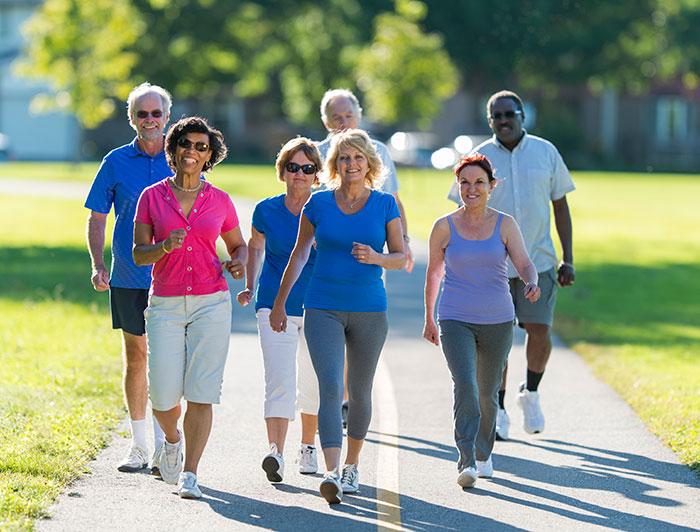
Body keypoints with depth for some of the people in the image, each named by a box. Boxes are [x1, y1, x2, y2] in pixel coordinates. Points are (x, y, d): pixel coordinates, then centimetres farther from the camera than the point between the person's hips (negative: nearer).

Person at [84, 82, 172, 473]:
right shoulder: (116, 162, 3)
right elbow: (97, 218, 7)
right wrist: (98, 265, -5)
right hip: (129, 278, 1)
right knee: (136, 357, 7)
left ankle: (164, 445, 2)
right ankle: (139, 446, 14)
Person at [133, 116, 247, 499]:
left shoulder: (220, 201, 6)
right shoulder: (152, 197, 3)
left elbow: (238, 244, 19)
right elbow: (138, 253, 2)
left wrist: (237, 263, -4)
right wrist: (165, 246, -19)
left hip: (211, 303, 0)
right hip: (165, 305, 0)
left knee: (201, 394, -8)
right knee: (164, 397, -5)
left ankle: (189, 475, -2)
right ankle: (172, 440, 28)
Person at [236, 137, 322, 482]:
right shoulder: (266, 211, -1)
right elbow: (255, 246, 19)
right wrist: (249, 286, 14)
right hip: (274, 307, -1)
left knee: (312, 387, 12)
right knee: (279, 381, -16)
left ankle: (308, 448, 31)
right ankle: (275, 453, -26)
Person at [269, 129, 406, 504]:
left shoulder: (385, 205, 1)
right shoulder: (318, 203, 2)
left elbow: (402, 258, 3)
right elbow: (299, 253, 12)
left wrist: (376, 258, -18)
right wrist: (280, 301, 13)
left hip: (369, 310, 1)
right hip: (324, 308, -1)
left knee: (359, 391, 11)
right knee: (330, 387, -15)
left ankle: (351, 465, 29)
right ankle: (332, 473, -24)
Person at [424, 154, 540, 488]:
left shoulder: (505, 225, 0)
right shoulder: (444, 227, -1)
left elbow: (525, 264, -10)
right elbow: (433, 273, 11)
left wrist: (532, 283, -33)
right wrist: (428, 319, 18)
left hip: (497, 322, 2)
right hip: (455, 322, -2)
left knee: (487, 393, 13)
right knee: (465, 386, -20)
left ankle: (483, 454, 36)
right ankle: (467, 462, -24)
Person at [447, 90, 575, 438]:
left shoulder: (545, 152, 4)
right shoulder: (479, 158, 0)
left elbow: (560, 207, 9)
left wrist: (568, 259, 5)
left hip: (538, 262, 1)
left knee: (539, 332, -7)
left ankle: (530, 393, 20)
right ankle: (498, 412, 12)